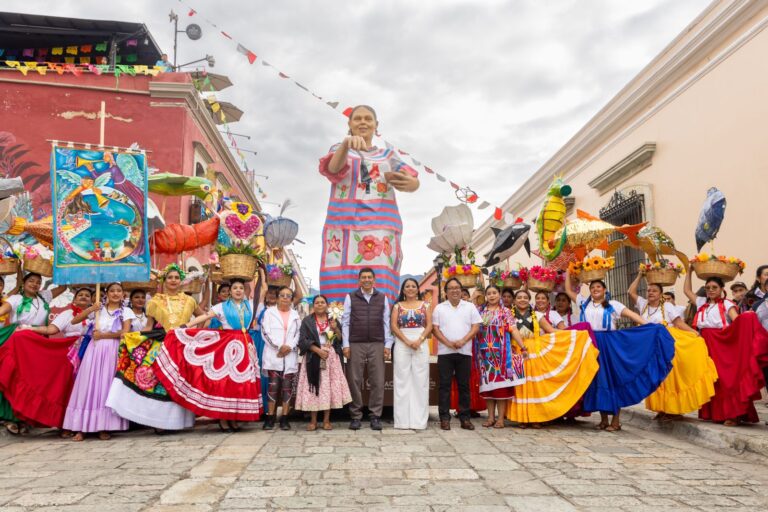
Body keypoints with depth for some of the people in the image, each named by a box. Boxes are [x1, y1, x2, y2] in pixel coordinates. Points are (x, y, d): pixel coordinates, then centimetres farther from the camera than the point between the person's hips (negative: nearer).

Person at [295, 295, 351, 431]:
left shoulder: (333, 320, 12)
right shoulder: (307, 321, 4)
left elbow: (340, 339, 8)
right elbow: (303, 340, -5)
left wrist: (335, 328, -10)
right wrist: (318, 350, -15)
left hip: (331, 357, 2)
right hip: (313, 357, -2)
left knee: (329, 387, 0)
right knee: (313, 387, -3)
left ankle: (327, 420, 6)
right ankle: (313, 420, 4)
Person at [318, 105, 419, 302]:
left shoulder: (388, 155, 22)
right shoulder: (339, 150, 17)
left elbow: (414, 182, 5)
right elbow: (334, 168, -8)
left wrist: (408, 183, -20)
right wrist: (346, 144, -30)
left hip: (380, 228, 1)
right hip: (344, 226, -1)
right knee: (340, 296, -12)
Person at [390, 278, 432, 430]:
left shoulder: (424, 305, 10)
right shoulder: (398, 306, 10)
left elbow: (429, 325, 3)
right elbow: (394, 326, 0)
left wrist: (419, 340, -12)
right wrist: (407, 341, -12)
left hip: (421, 344, 0)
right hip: (401, 345, 0)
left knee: (420, 380, -1)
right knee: (402, 381, -1)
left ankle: (419, 420, 2)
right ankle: (403, 419, 4)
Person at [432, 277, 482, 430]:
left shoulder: (470, 307, 9)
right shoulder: (439, 308, 8)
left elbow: (476, 327, 3)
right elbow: (435, 329, 1)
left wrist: (463, 341, -12)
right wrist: (448, 343, -12)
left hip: (464, 352, 1)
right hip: (445, 352, 0)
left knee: (464, 385, 4)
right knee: (444, 385, 0)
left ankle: (465, 418, 11)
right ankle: (444, 418, 5)